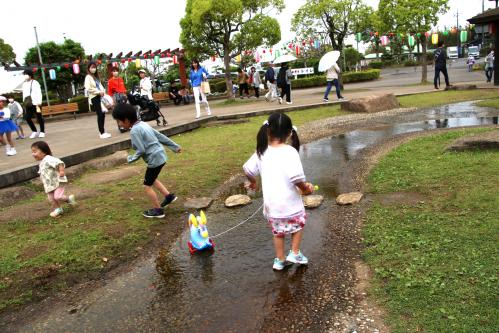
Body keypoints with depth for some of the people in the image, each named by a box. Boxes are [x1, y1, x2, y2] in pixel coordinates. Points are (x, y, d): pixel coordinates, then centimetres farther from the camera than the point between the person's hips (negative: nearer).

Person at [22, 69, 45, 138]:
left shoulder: (35, 83, -5)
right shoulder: (24, 84, 12)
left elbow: (39, 93, -9)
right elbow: (24, 94, 15)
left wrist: (38, 104, -15)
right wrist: (24, 102, 9)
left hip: (35, 103, -6)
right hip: (28, 104, 6)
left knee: (39, 118, 3)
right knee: (27, 117, 0)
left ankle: (42, 132, 14)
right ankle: (34, 131, 13)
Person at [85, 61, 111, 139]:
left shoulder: (96, 76, 18)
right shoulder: (88, 77, -4)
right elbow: (88, 88, -14)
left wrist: (103, 91, -1)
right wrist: (99, 92, -14)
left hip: (100, 97, 7)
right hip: (94, 98, -7)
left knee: (102, 114, 6)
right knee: (100, 115, -8)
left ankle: (103, 132, 16)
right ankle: (102, 133, -2)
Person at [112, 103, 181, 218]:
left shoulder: (134, 131, -18)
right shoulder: (143, 124, 9)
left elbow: (141, 150, -20)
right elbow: (160, 136, 14)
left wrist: (130, 159, -2)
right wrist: (175, 146, 19)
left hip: (155, 159, -9)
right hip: (160, 156, 9)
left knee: (147, 185, 5)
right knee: (151, 179, 27)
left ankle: (158, 210, 15)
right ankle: (169, 196, 31)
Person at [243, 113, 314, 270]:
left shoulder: (262, 151, -4)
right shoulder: (290, 151, -19)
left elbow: (248, 169, 4)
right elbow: (297, 177, -26)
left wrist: (253, 181, 25)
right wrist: (305, 188, -6)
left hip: (271, 203, 4)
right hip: (290, 203, -4)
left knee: (277, 231, 23)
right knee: (299, 223, 25)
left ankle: (280, 260, 34)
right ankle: (294, 253, 26)